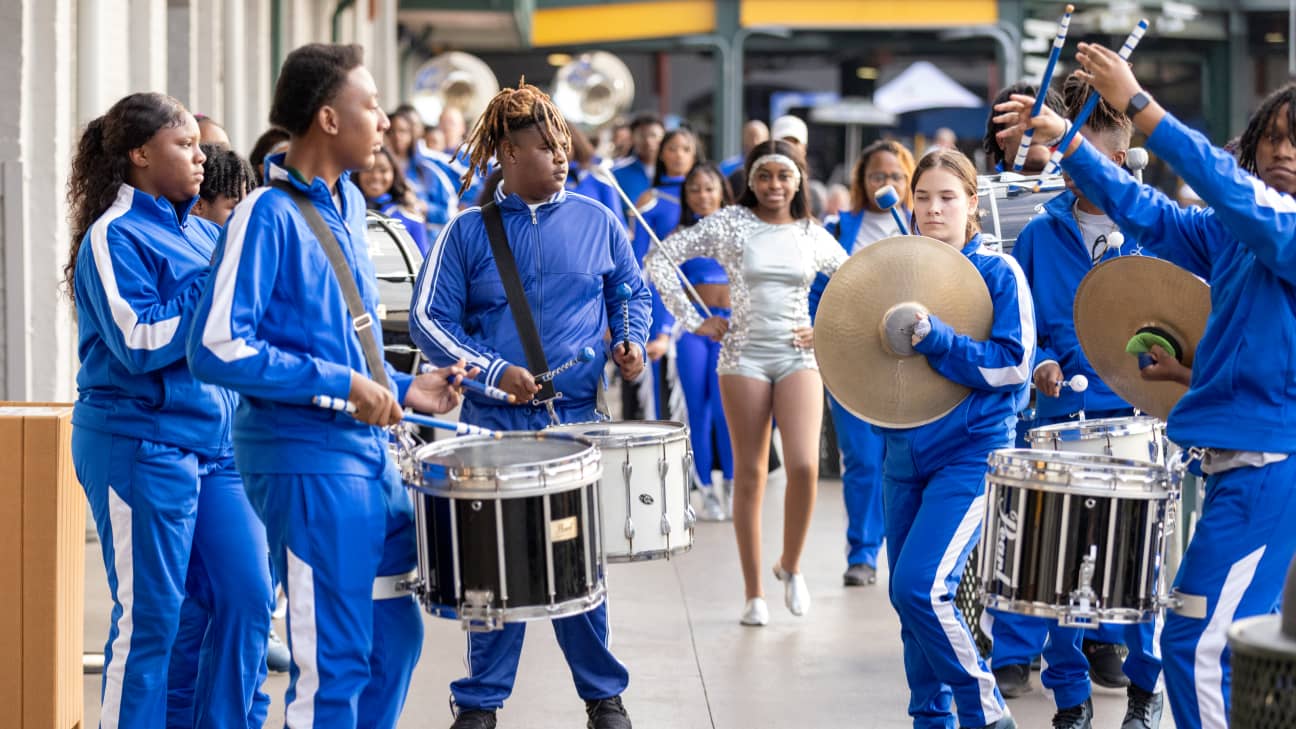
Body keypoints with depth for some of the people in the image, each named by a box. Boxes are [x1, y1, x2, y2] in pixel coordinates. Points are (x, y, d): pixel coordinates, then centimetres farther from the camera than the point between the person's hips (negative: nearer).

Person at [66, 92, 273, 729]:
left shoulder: (202, 233, 14)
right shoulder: (114, 238, -10)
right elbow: (139, 342, -18)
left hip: (216, 438, 7)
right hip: (139, 445, -7)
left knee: (246, 598, 4)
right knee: (149, 619, -1)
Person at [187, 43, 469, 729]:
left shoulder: (346, 204, 13)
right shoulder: (268, 216, -14)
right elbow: (217, 349, -22)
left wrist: (401, 388, 10)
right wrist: (341, 385, -20)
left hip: (369, 453, 9)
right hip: (305, 459, -9)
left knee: (396, 633, 16)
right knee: (335, 661, -3)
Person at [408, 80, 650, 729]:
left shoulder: (595, 221, 5)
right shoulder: (469, 231, -1)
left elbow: (631, 292, 18)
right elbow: (428, 319, -2)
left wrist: (630, 340, -2)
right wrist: (494, 371, -13)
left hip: (578, 417, 1)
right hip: (494, 419, -1)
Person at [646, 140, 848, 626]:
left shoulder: (814, 236, 7)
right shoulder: (729, 224, -1)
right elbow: (659, 259, -3)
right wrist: (693, 320, -4)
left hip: (799, 357, 1)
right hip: (743, 357, -1)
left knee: (804, 467, -15)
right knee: (750, 475, 1)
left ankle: (790, 565, 9)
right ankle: (754, 595, 9)